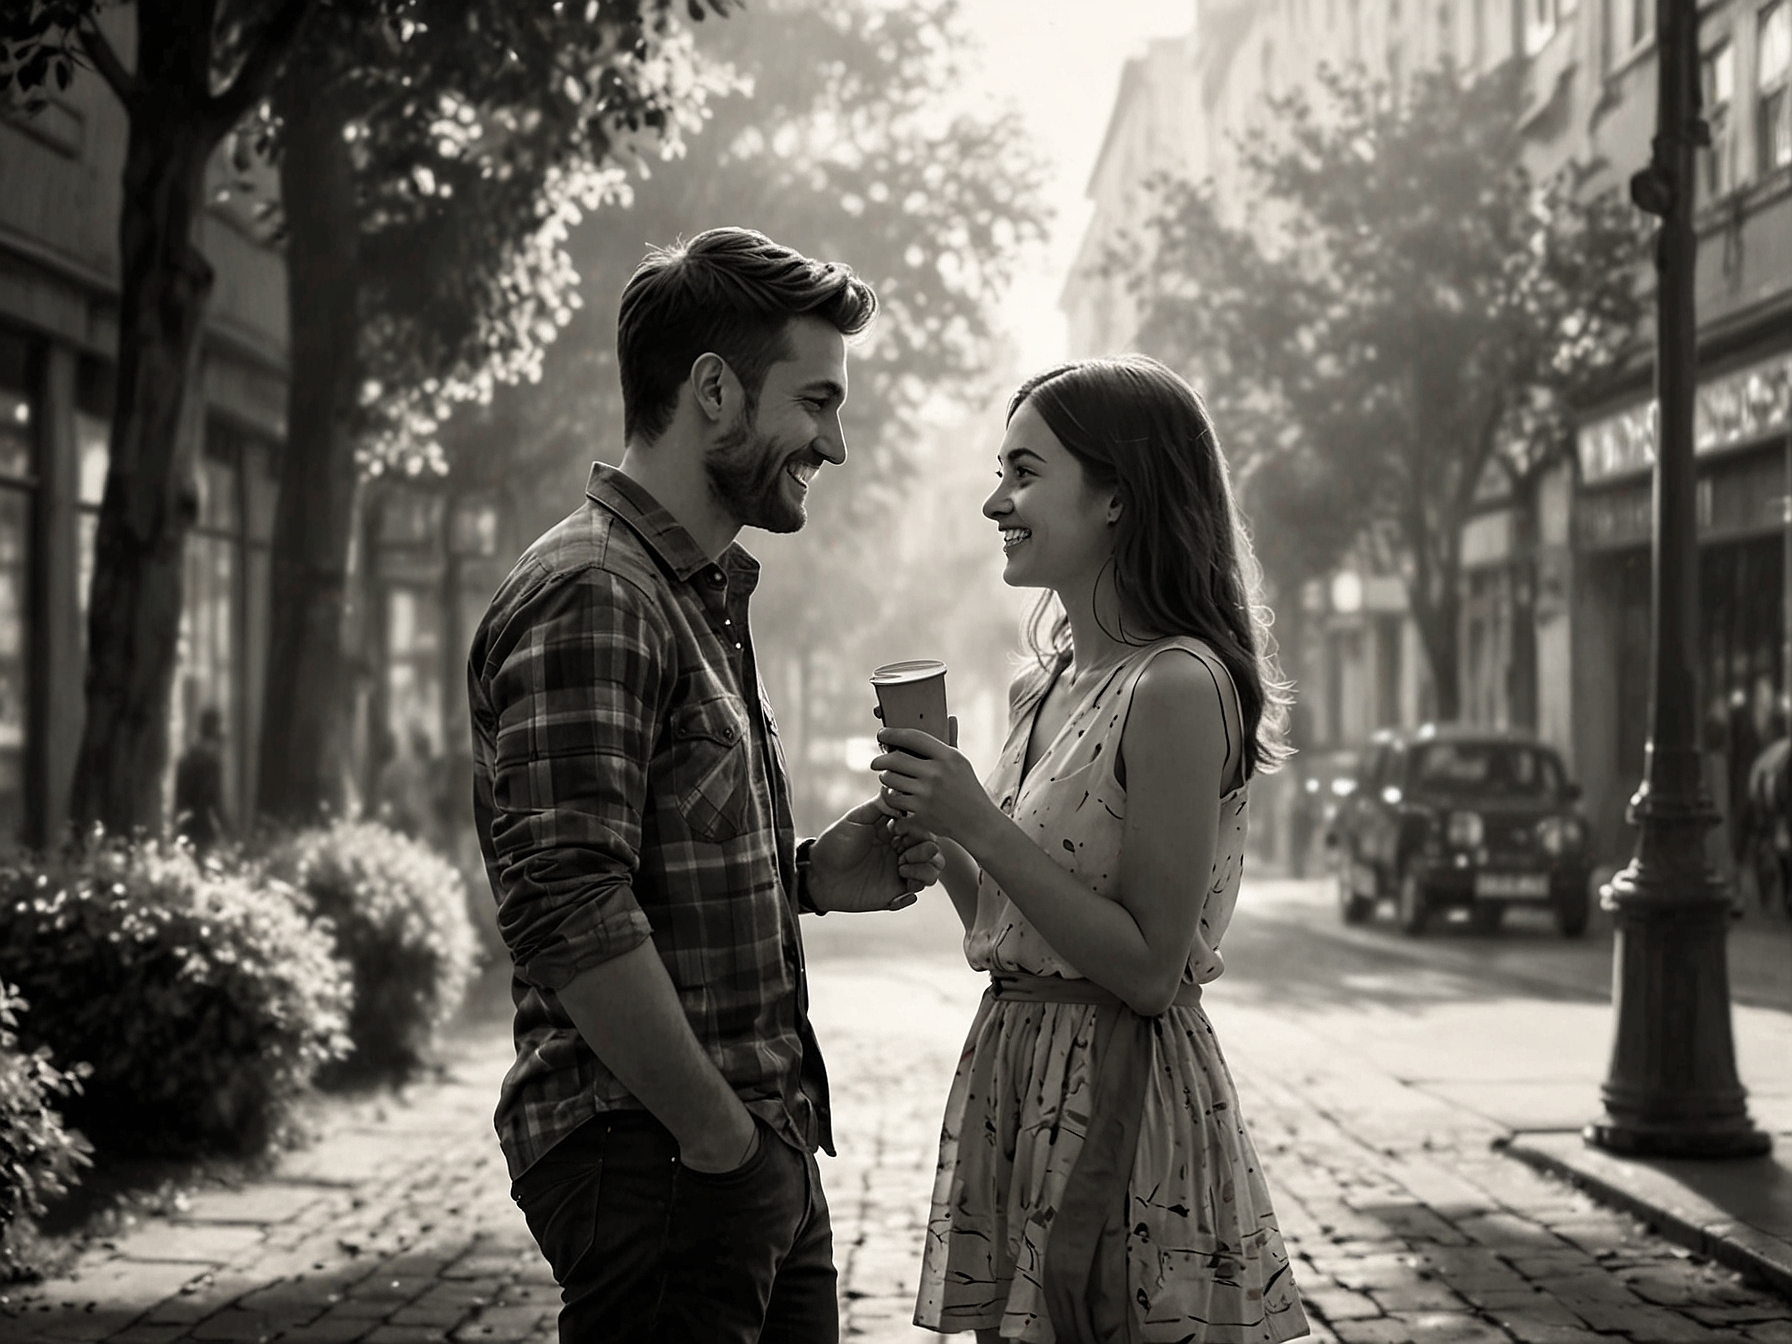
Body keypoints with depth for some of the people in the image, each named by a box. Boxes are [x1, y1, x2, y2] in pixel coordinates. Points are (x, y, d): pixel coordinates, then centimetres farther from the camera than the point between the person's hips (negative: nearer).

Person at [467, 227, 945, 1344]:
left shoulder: (703, 596, 17)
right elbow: (568, 911, -24)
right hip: (659, 1164, -10)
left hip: (764, 1151, 10)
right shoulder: (589, 599, -15)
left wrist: (813, 878, 7)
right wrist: (724, 1139, -19)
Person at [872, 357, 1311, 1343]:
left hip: (1125, 1101, -8)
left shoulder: (1176, 685, -15)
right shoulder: (1041, 688, 10)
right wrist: (933, 829, 1)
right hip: (1016, 1081, 8)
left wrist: (979, 825, -18)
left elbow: (1150, 969, -17)